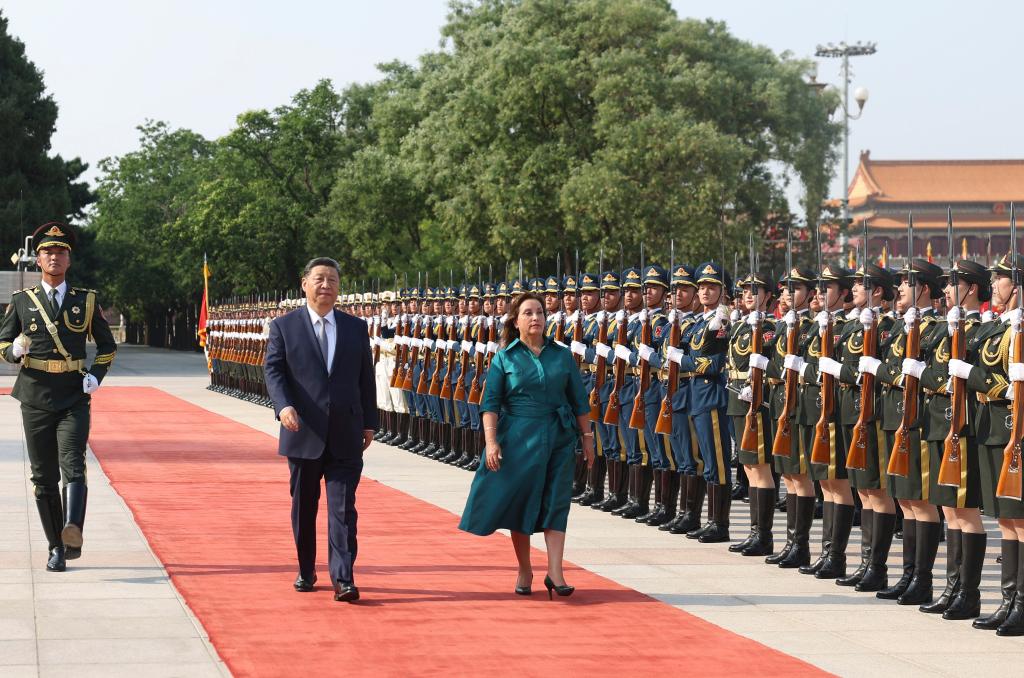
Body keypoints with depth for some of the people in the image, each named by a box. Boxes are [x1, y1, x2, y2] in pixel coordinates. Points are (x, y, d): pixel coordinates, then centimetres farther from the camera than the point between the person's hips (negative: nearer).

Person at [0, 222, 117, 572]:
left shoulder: (86, 301, 8)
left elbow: (107, 346, 17)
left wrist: (96, 376, -1)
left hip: (74, 399, -1)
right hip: (35, 400, 1)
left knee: (73, 465, -21)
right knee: (44, 478, 4)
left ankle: (73, 534, -38)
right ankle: (56, 548, 13)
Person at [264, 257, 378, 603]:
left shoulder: (356, 328, 10)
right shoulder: (284, 326, 3)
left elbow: (365, 378, 12)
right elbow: (274, 370, -4)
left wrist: (369, 423, 9)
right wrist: (284, 406, -22)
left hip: (345, 436, 1)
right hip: (304, 433, -1)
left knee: (343, 508, -6)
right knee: (303, 507, 10)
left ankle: (343, 579, -10)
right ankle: (306, 572, 24)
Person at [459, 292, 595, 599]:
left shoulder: (562, 355, 7)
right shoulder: (505, 358, 2)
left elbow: (579, 400, 11)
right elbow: (490, 403, -2)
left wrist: (587, 437, 9)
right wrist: (491, 441, -12)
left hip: (559, 439, 1)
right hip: (519, 440, -1)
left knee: (556, 503, -4)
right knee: (521, 502, 4)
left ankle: (555, 572, -4)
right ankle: (524, 570, 17)